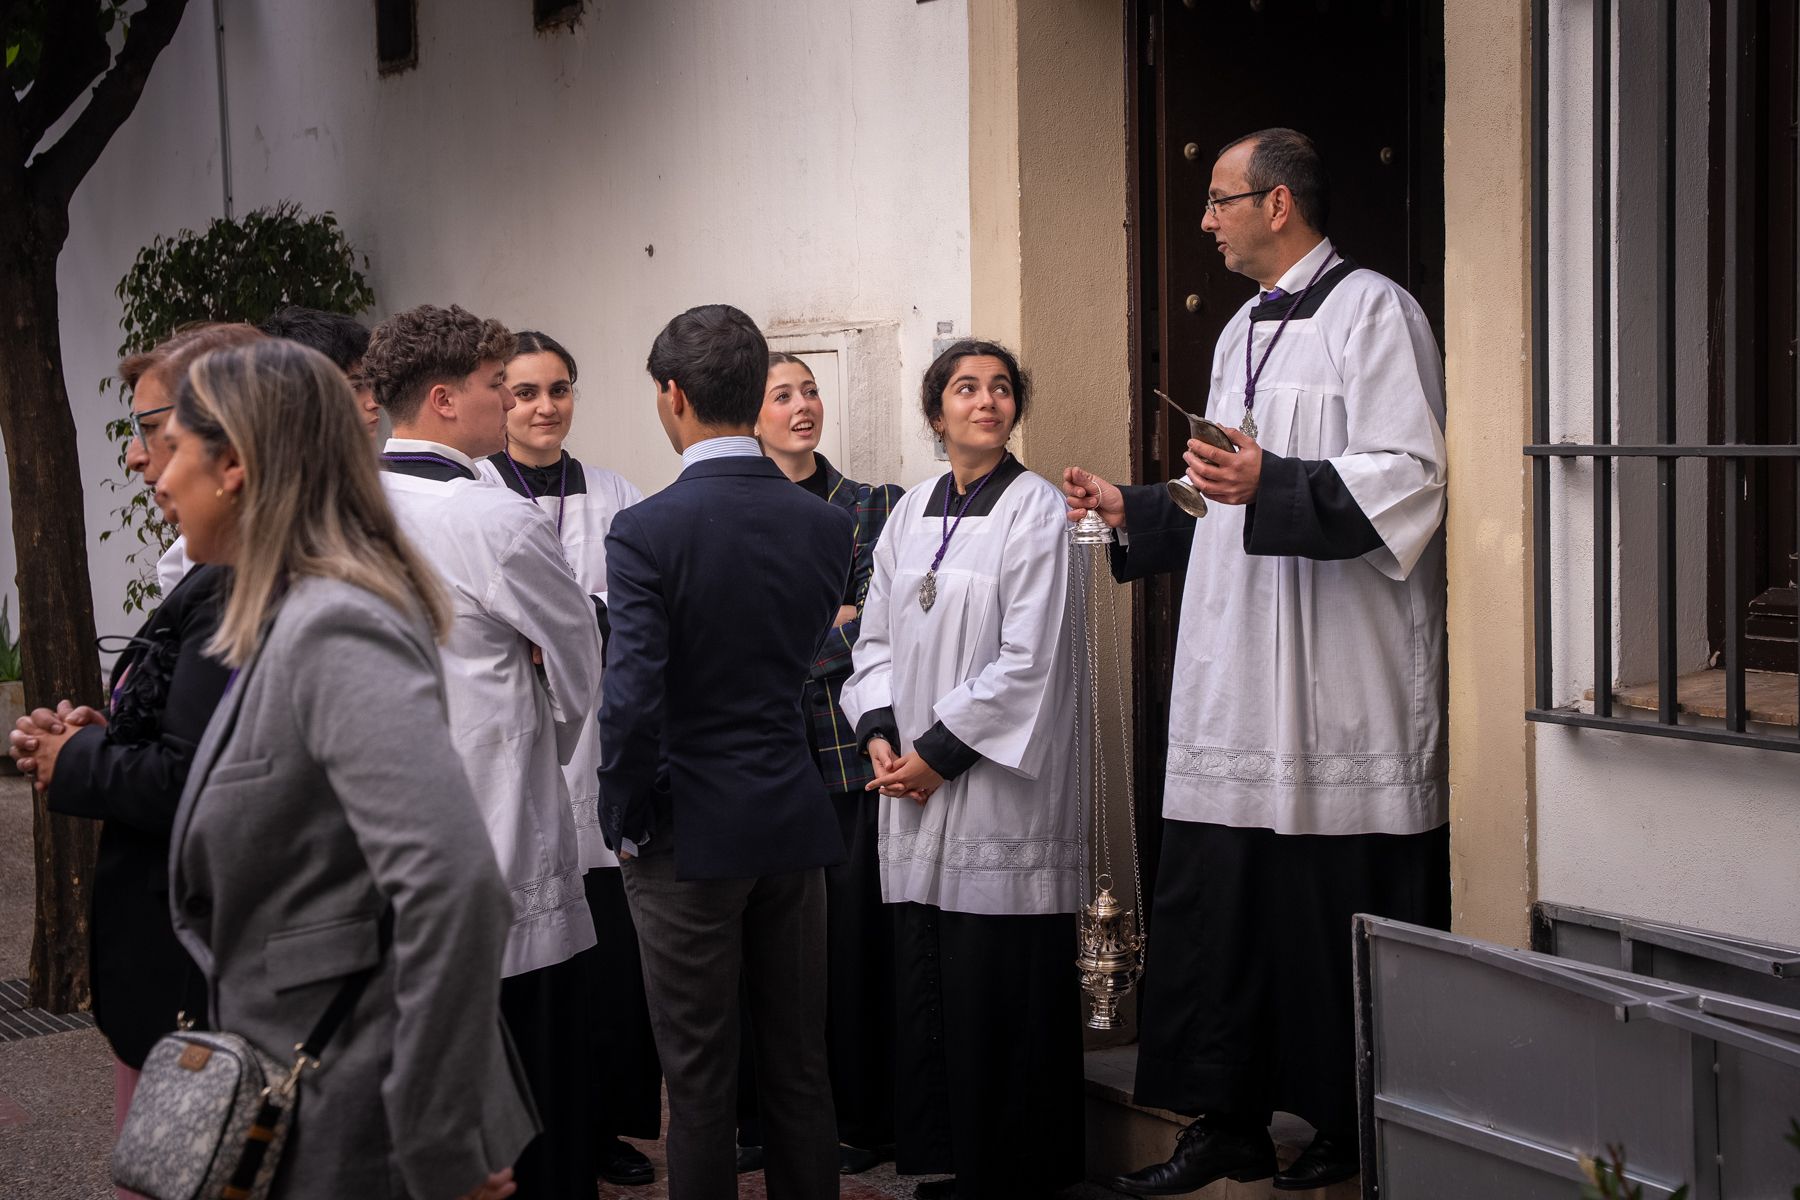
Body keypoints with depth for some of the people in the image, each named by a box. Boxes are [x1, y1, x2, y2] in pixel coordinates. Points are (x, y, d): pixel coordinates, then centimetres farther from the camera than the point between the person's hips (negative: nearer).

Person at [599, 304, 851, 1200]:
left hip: (692, 832, -4)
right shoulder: (827, 524, -2)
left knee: (701, 1077, 6)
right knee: (800, 1066, 14)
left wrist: (625, 825, -6)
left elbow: (632, 703, -20)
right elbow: (806, 663, 8)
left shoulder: (646, 531, -17)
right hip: (796, 821, 5)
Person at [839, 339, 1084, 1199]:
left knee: (999, 992, -3)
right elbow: (876, 637, 15)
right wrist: (879, 734, -1)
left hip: (998, 786, -5)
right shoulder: (909, 515, 13)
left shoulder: (1034, 509, -6)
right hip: (914, 788, 6)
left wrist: (939, 751, -12)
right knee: (925, 987, 8)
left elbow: (1027, 661, -12)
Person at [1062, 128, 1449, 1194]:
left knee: (1340, 919, -1)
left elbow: (1410, 478, -17)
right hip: (1236, 684, 8)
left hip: (1342, 686, -8)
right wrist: (1135, 509, 19)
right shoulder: (1244, 331, 20)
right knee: (1214, 904, 8)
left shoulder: (1372, 311, -6)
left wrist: (1273, 483, -26)